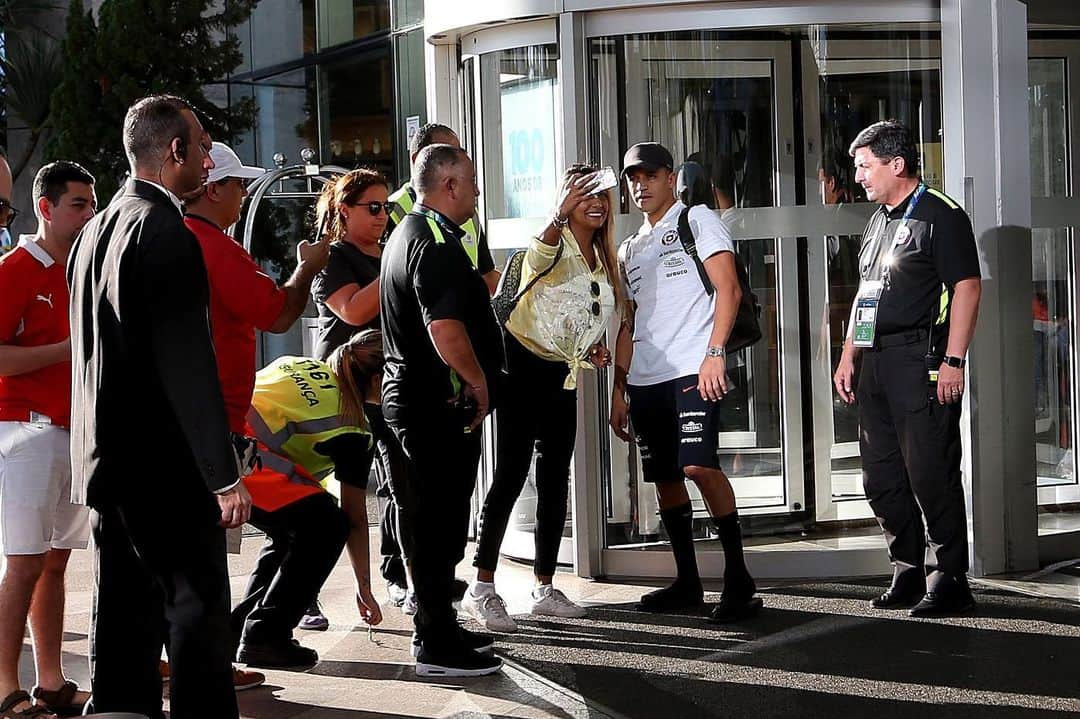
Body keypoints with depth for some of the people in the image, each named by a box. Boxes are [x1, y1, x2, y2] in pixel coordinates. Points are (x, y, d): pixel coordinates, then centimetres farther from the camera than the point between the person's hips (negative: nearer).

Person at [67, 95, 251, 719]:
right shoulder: (167, 234, -16)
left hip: (107, 458, 9)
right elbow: (187, 363, -21)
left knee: (127, 620, 12)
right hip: (168, 467, -9)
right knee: (199, 618, -3)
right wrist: (225, 474, -19)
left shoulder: (97, 230, 13)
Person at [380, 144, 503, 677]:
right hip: (440, 402, -11)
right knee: (440, 521, -6)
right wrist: (478, 382, -16)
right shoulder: (436, 242, -17)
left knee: (433, 520, 17)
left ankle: (440, 628, 26)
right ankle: (438, 647, -1)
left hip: (409, 394, 11)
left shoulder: (409, 233, 17)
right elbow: (445, 327, -28)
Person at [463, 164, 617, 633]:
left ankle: (544, 589, 16)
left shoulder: (603, 260, 13)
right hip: (524, 365, -8)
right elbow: (539, 257, -38)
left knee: (555, 480, 9)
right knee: (511, 476, -12)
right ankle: (481, 589, -11)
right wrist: (559, 217, -56)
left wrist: (592, 349, 7)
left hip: (562, 374, 8)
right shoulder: (554, 244, -12)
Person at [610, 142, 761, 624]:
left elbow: (728, 288, -7)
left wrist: (714, 353, -18)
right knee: (665, 477, 8)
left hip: (692, 369, -7)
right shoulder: (630, 249, 24)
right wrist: (619, 389, 18)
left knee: (699, 465, -20)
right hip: (645, 378, 8)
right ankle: (687, 582, 17)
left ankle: (738, 578, -14)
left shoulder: (697, 220, 4)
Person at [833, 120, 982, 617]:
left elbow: (967, 288, -13)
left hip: (921, 361, -9)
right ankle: (909, 574, 20)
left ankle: (948, 581, -1)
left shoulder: (941, 216, -7)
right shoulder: (878, 221, 19)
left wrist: (953, 361, -19)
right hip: (876, 362, 9)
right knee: (881, 478, 10)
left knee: (931, 474, -7)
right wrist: (848, 357, 19)